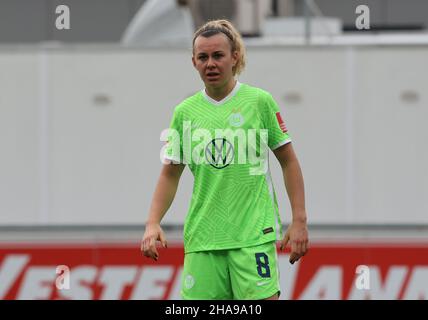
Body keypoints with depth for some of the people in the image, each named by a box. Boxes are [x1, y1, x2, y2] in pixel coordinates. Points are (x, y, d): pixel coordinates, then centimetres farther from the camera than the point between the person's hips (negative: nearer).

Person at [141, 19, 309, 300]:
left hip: (254, 235, -3)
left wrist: (299, 221, -1)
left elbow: (288, 161, 5)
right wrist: (153, 223, 1)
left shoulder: (260, 101, 1)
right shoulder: (184, 112, 9)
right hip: (201, 240, 3)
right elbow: (170, 174, 14)